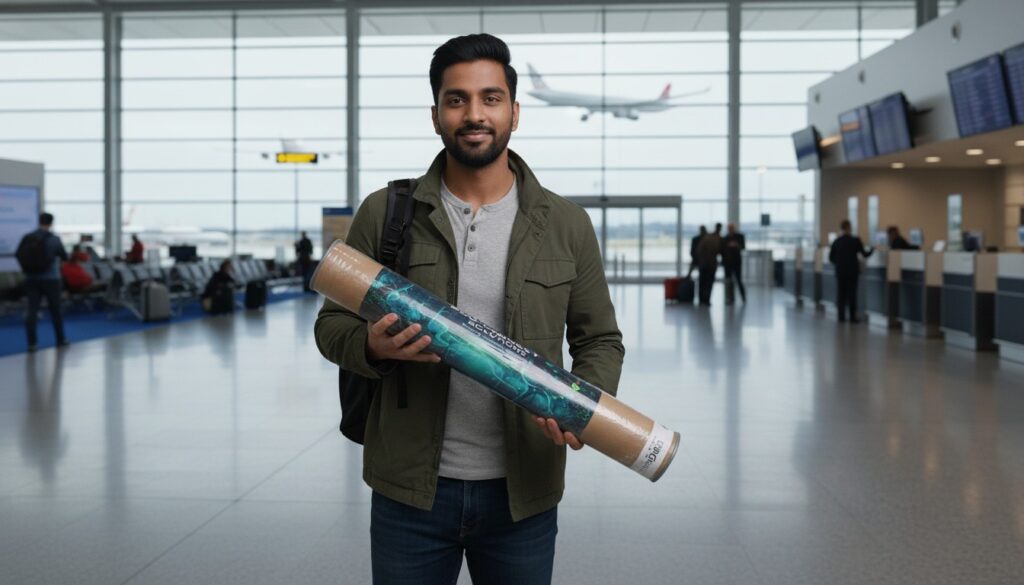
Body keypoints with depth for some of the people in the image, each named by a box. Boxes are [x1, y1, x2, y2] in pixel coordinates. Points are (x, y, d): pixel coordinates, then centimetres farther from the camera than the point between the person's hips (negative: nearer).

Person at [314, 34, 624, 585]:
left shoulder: (566, 224, 1)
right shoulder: (384, 213, -1)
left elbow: (600, 341, 7)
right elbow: (333, 325, 5)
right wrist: (374, 346, -18)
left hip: (523, 494, 1)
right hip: (409, 491, 0)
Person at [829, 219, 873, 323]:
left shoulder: (836, 241, 1)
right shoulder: (855, 240, -8)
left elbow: (831, 257, 3)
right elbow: (864, 254, -4)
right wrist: (872, 250, 15)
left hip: (840, 271, 2)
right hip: (852, 271, -2)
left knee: (841, 293, 7)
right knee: (852, 293, 2)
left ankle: (841, 316, 6)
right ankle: (853, 316, 3)